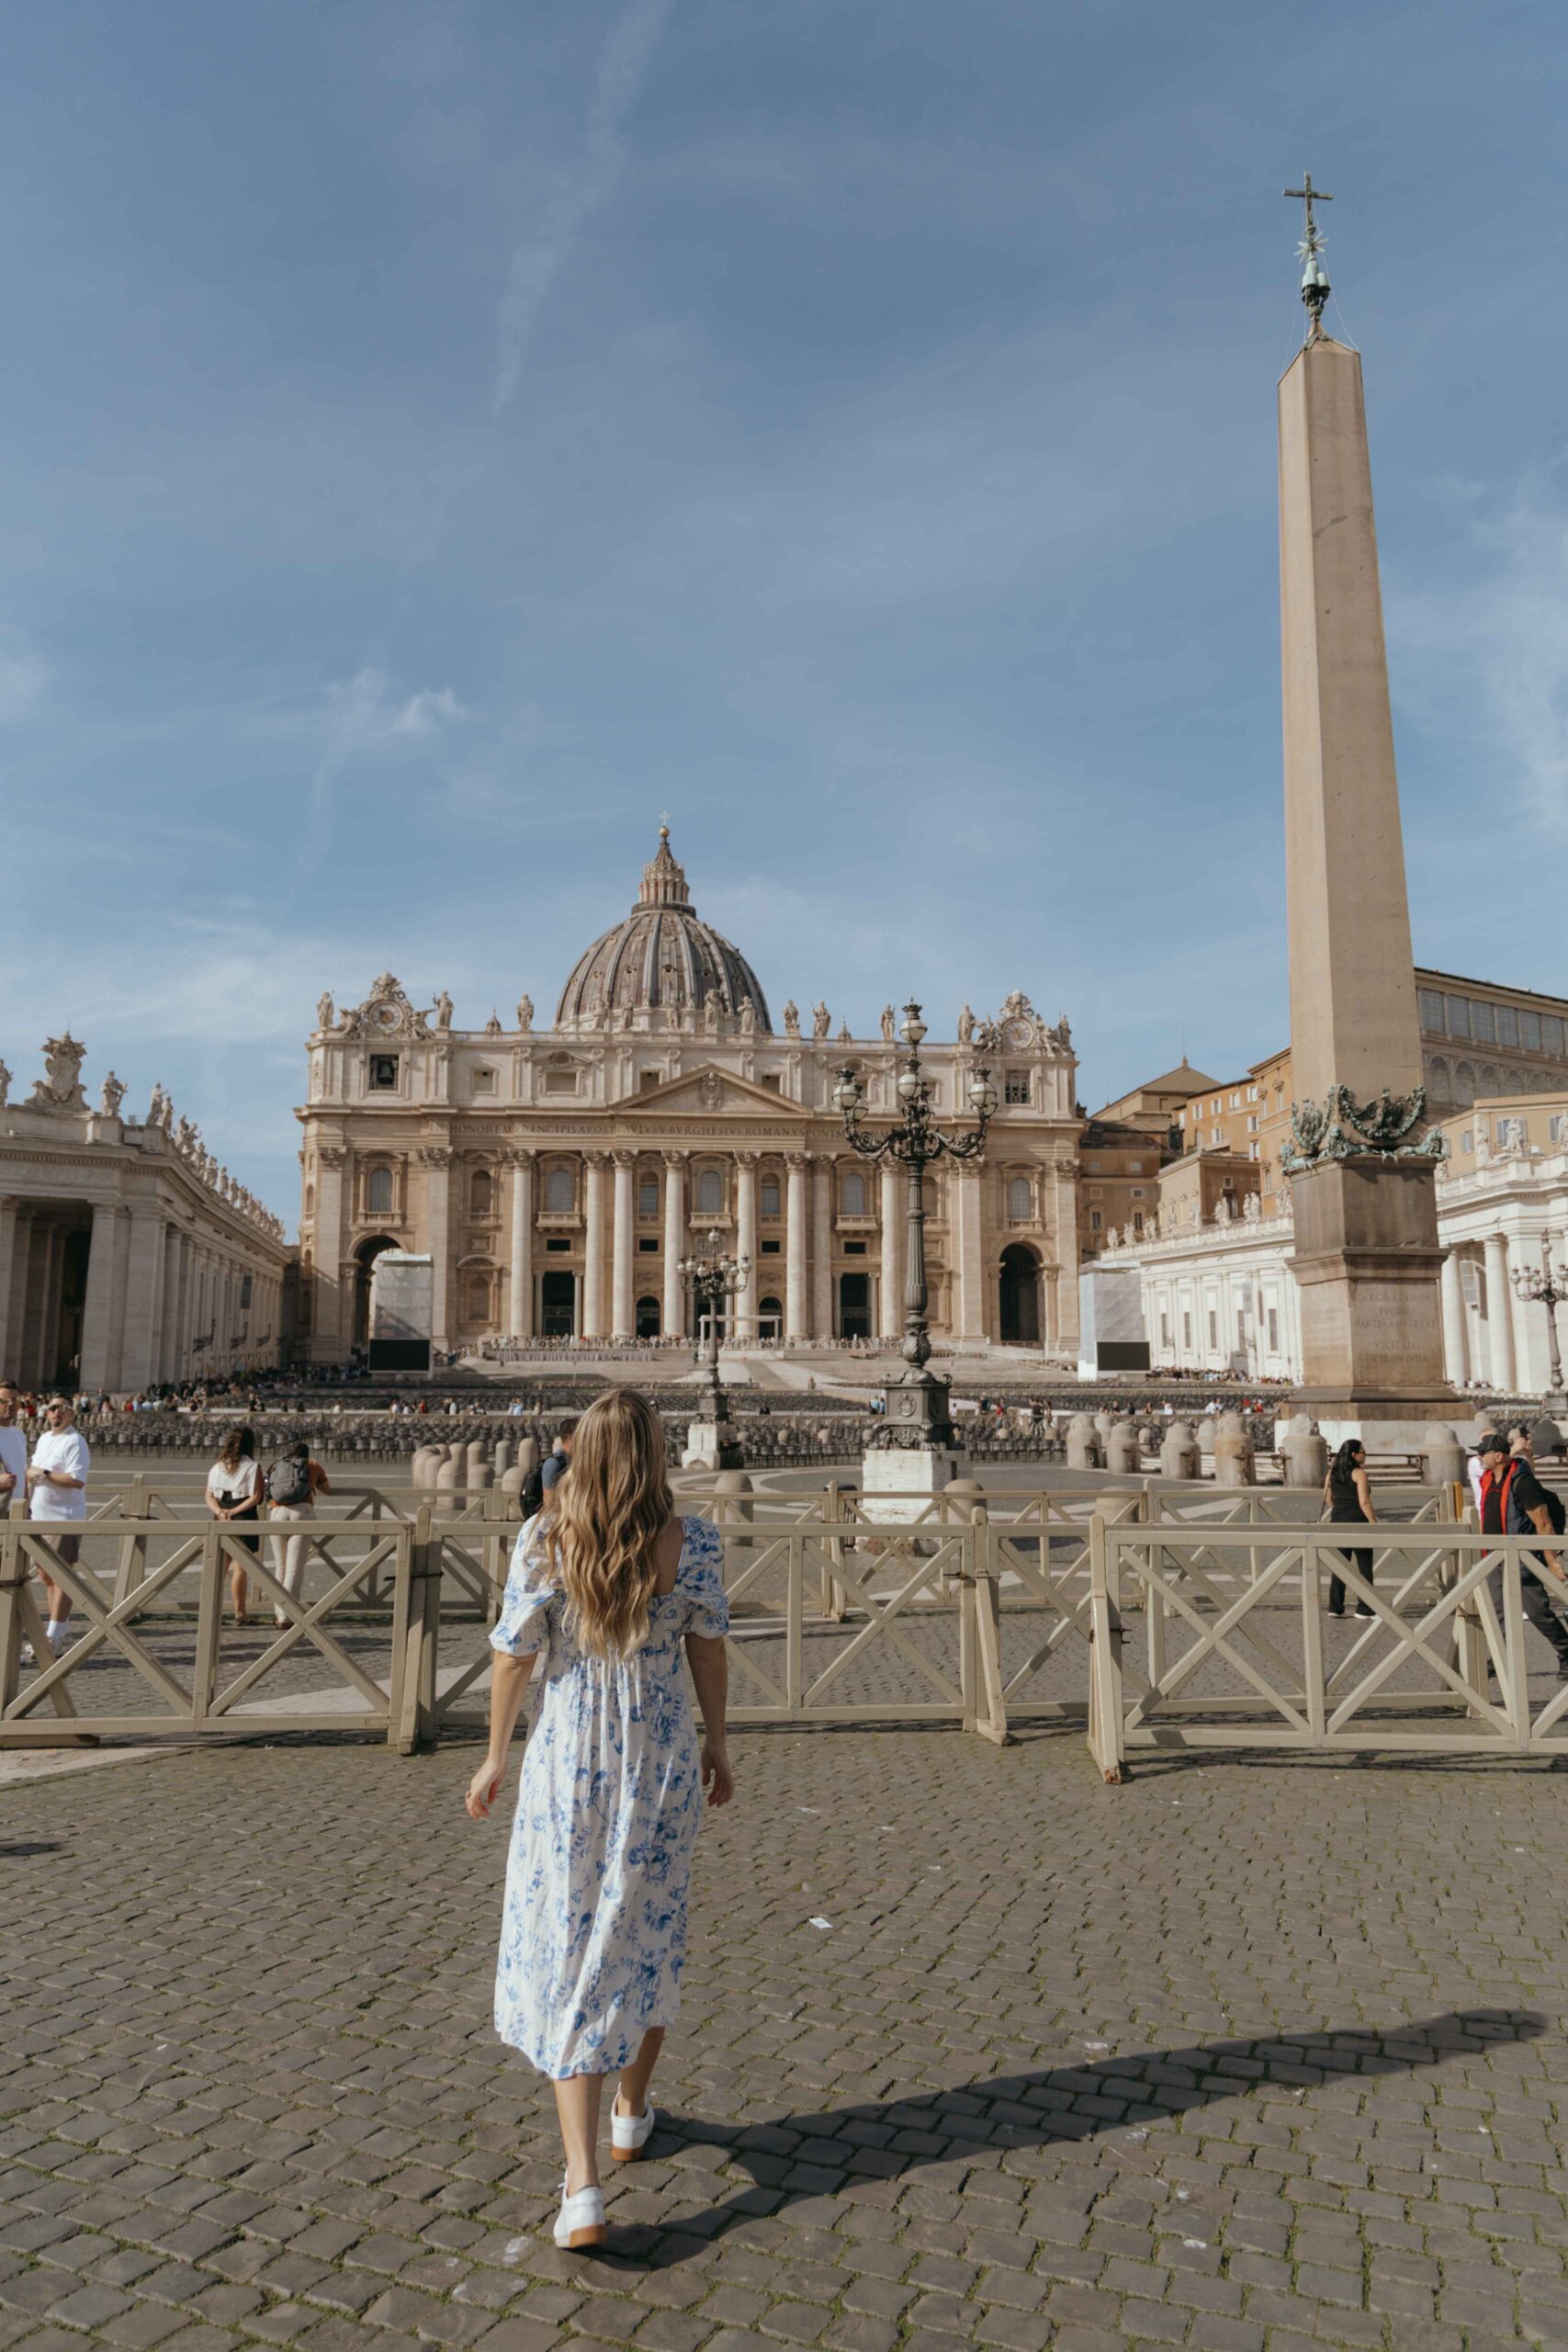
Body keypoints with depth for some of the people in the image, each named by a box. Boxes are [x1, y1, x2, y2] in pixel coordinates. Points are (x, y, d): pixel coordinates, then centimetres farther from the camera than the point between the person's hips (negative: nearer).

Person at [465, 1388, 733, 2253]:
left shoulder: (544, 1540, -15)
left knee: (568, 1954, 10)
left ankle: (582, 2187, 7)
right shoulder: (693, 1543, -13)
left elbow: (514, 1655, -8)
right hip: (664, 1761, 2)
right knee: (651, 1931, 22)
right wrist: (717, 1741, 13)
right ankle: (632, 2111, 43)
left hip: (568, 1765, -1)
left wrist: (495, 1756, 6)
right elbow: (709, 1652, -2)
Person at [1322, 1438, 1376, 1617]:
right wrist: (1374, 1523, -13)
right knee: (1364, 1566, 4)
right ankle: (1364, 1609, 5)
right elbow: (1364, 1502, -17)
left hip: (1338, 1522, 6)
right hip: (1357, 1522, -6)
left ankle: (1335, 1607, 12)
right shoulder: (1359, 1473, -11)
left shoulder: (1332, 1472, 8)